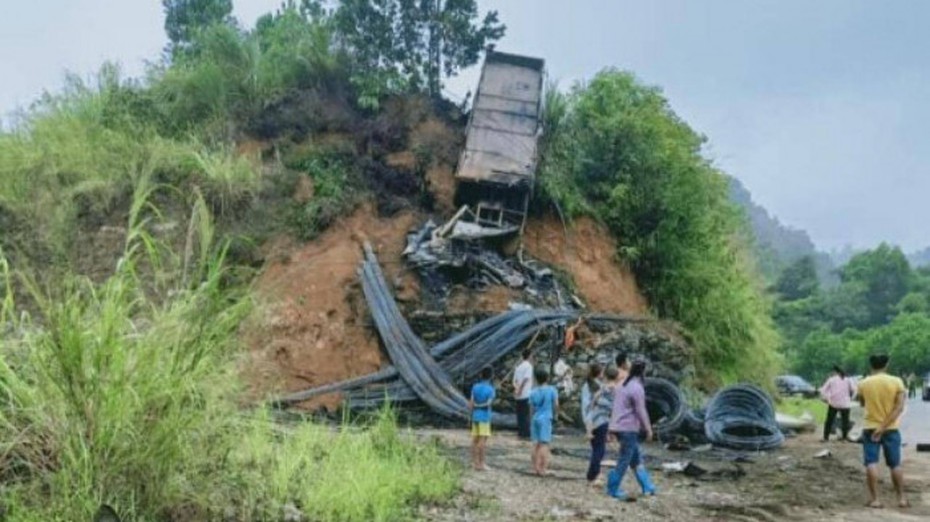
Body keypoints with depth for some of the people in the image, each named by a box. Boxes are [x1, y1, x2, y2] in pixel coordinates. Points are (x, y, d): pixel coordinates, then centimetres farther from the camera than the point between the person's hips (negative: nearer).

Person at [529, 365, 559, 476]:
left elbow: (532, 407, 6)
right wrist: (555, 415, 11)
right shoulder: (551, 390, -5)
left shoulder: (534, 391, 5)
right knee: (544, 444, -4)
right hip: (546, 418, -4)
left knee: (536, 443, 10)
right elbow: (556, 405, -6)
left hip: (535, 418, 4)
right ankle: (543, 469, -8)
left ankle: (536, 467, 12)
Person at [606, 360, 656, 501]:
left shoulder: (622, 385, 13)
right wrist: (648, 429, -8)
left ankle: (647, 487, 20)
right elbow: (641, 411, -16)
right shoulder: (637, 388, -15)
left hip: (618, 426, 9)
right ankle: (613, 489, 4)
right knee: (624, 460, -1)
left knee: (637, 458, 15)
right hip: (628, 428, -9)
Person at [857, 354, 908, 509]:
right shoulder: (896, 382, -5)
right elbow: (899, 407, -13)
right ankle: (902, 498, 15)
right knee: (895, 464, 12)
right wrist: (884, 426, -15)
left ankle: (875, 499, -7)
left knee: (871, 463, -2)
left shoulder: (863, 384, -3)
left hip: (870, 428, -1)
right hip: (891, 429, 1)